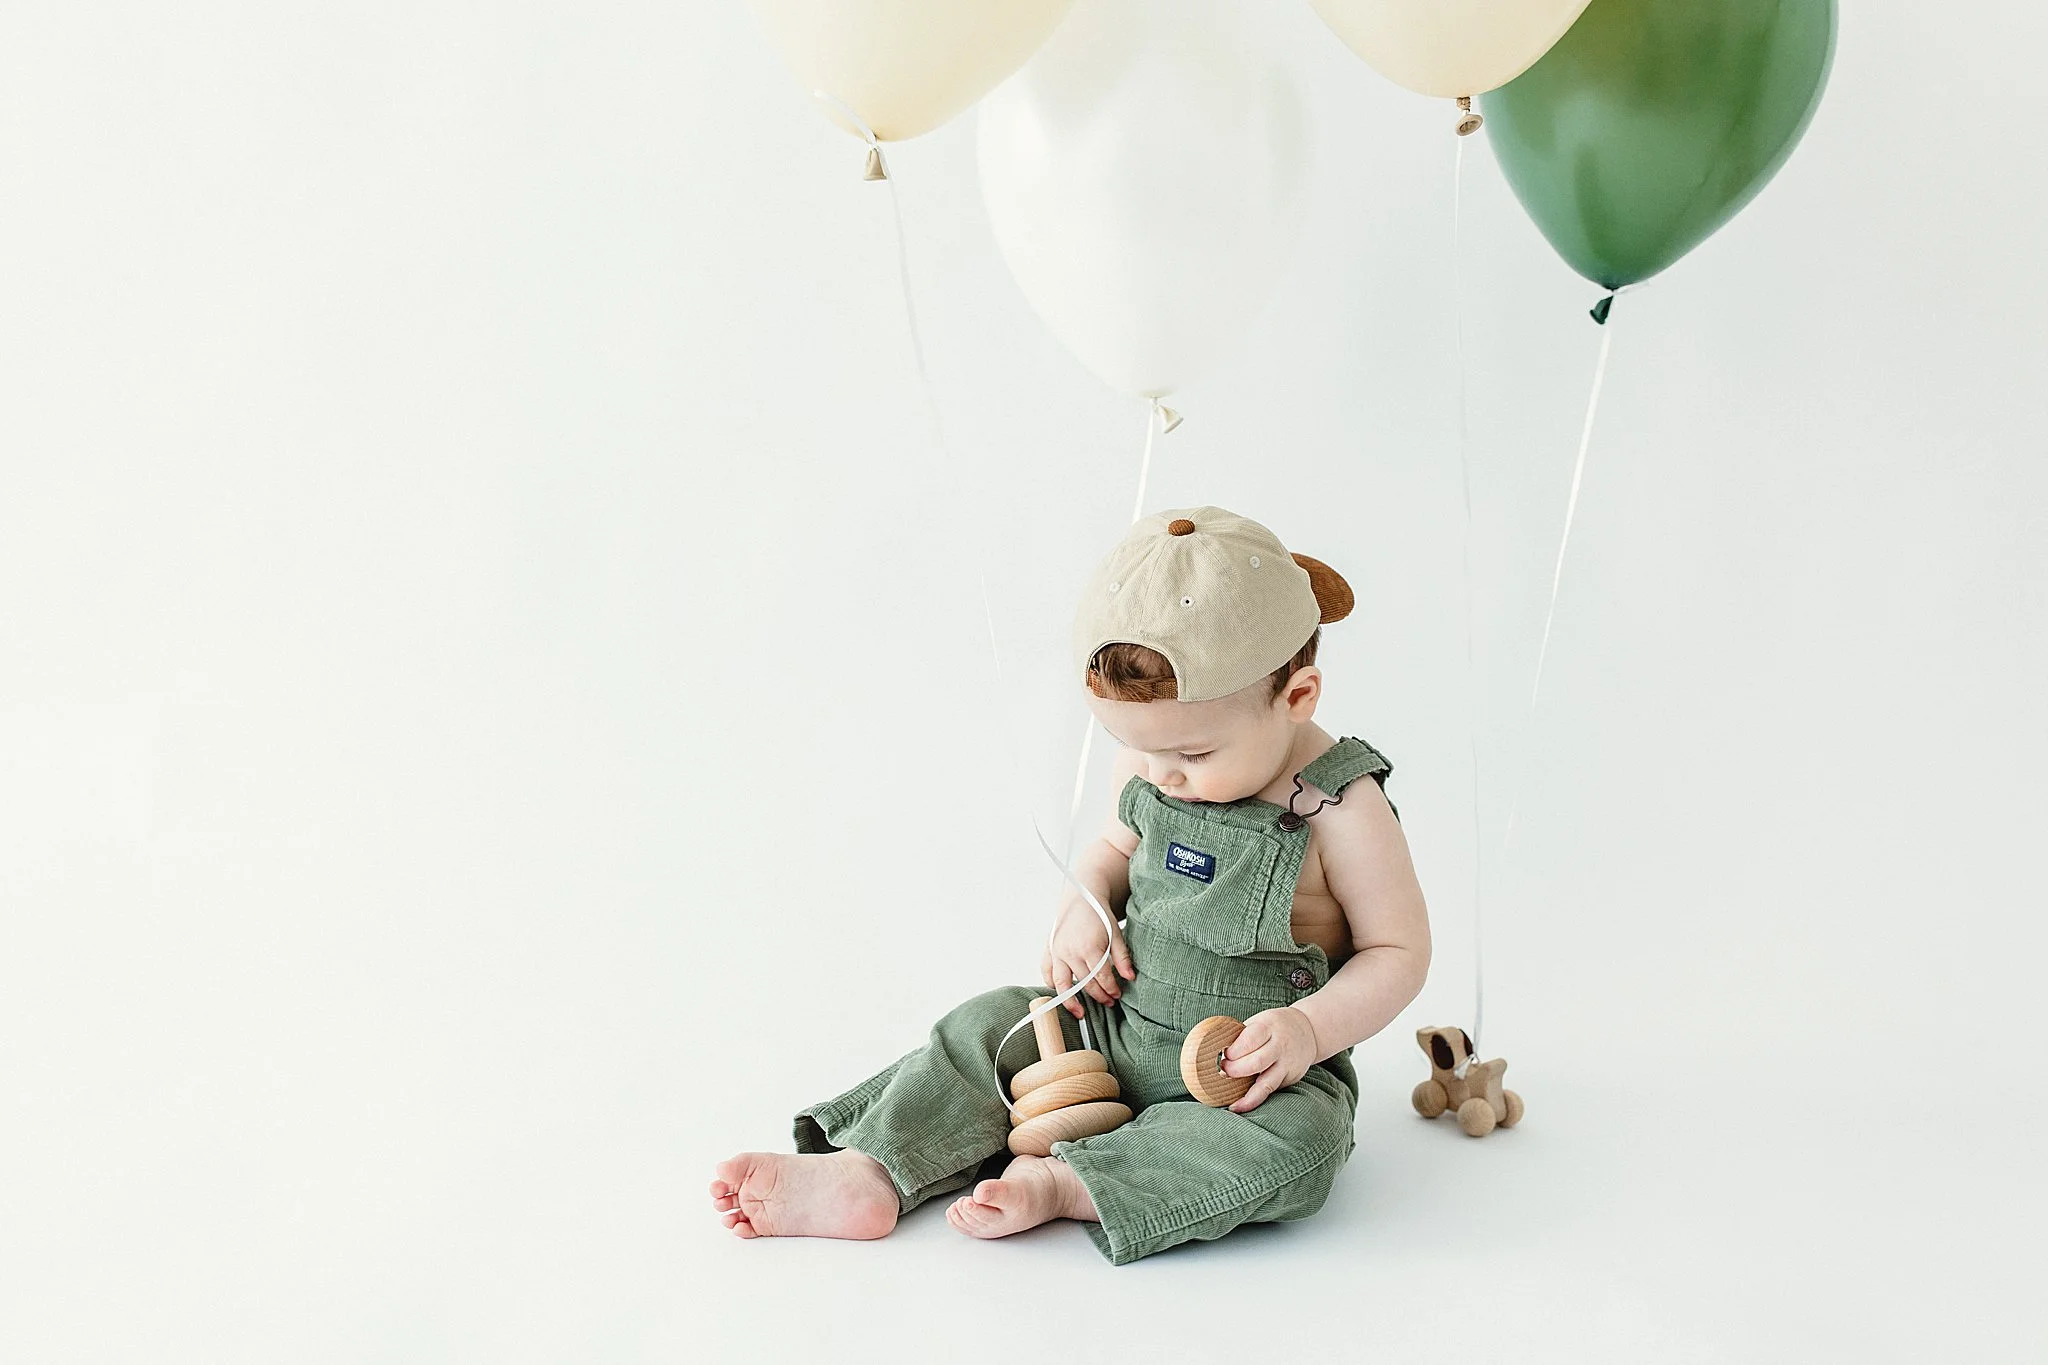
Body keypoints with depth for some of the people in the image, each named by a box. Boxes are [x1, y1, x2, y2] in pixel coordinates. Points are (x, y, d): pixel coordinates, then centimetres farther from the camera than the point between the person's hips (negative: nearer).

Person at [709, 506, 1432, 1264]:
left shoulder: (1339, 809, -20)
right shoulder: (1149, 769, -4)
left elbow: (1399, 952, -12)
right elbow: (1116, 846, 16)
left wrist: (1310, 1029, -28)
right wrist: (1085, 908, -6)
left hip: (1260, 1067, -5)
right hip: (1120, 1021, 6)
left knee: (1295, 1144, -34)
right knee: (988, 1030, -4)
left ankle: (1059, 1182, -31)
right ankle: (866, 1175, -10)